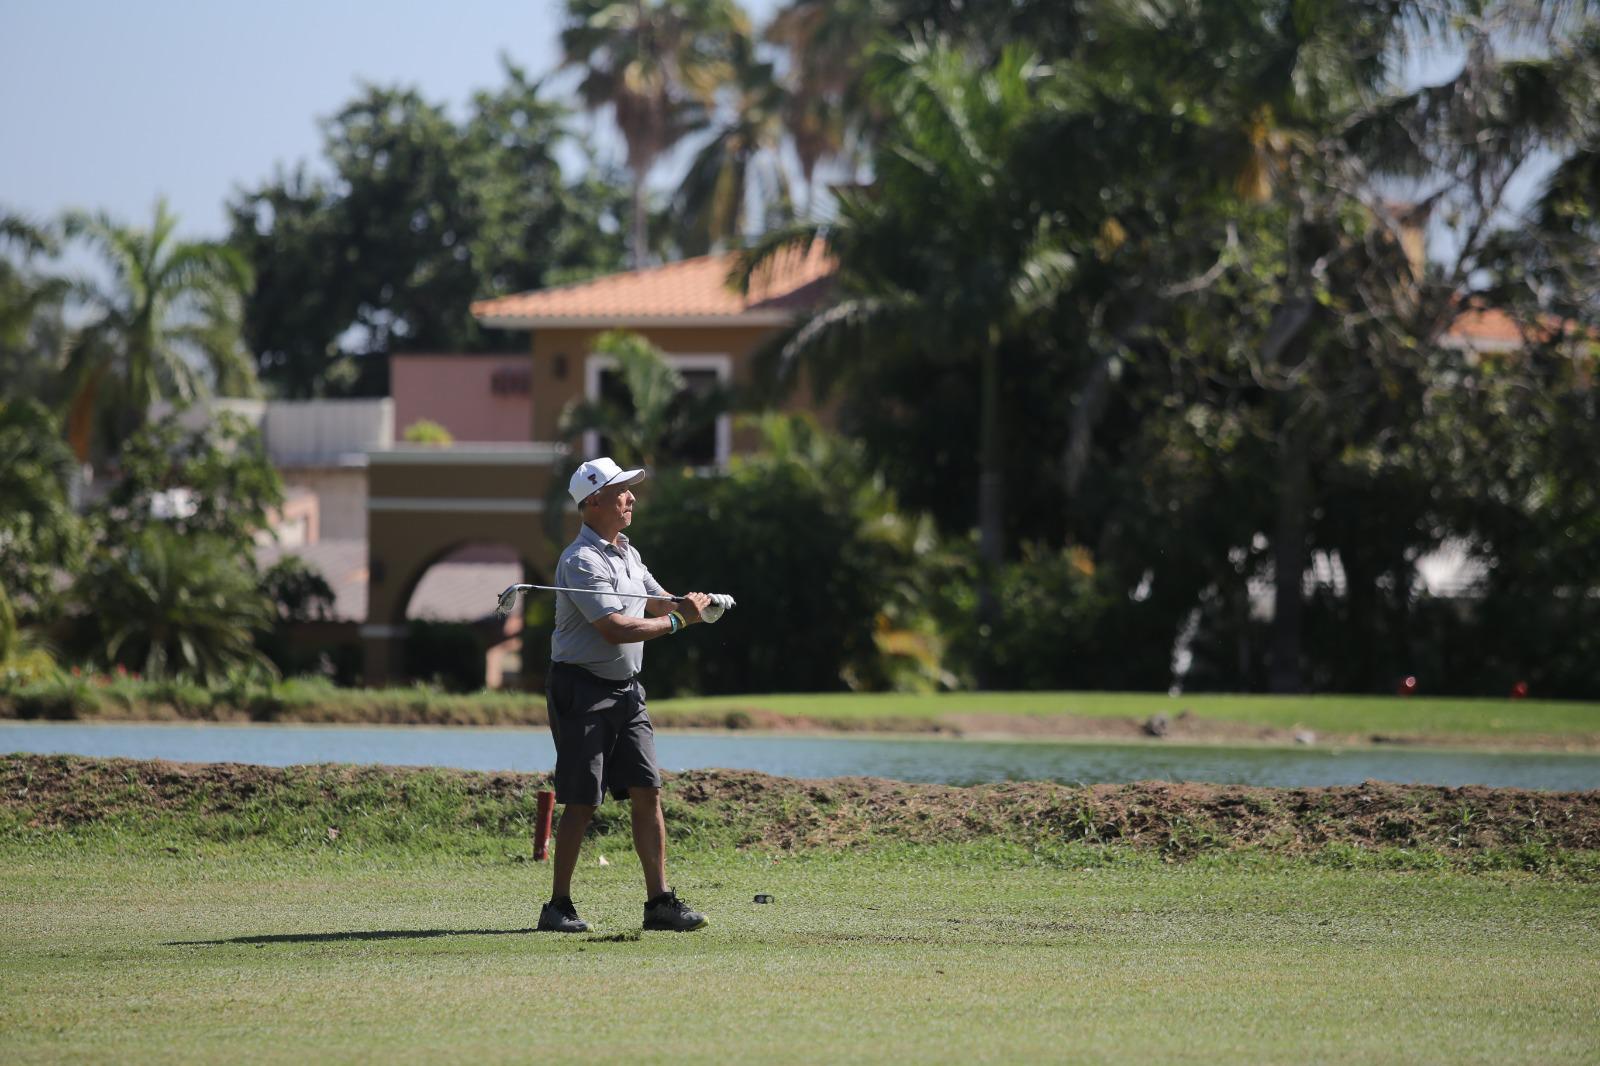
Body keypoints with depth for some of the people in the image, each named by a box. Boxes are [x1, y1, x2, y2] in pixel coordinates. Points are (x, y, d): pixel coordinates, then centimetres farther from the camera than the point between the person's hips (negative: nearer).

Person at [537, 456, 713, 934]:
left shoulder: (627, 553, 14)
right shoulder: (582, 561, -15)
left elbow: (658, 601, 23)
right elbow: (615, 628, -23)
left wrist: (698, 603, 0)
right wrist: (677, 620, -15)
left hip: (627, 691, 8)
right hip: (583, 691, -8)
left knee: (647, 792, 0)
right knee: (581, 802, -6)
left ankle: (660, 901, 1)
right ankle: (558, 906, 3)